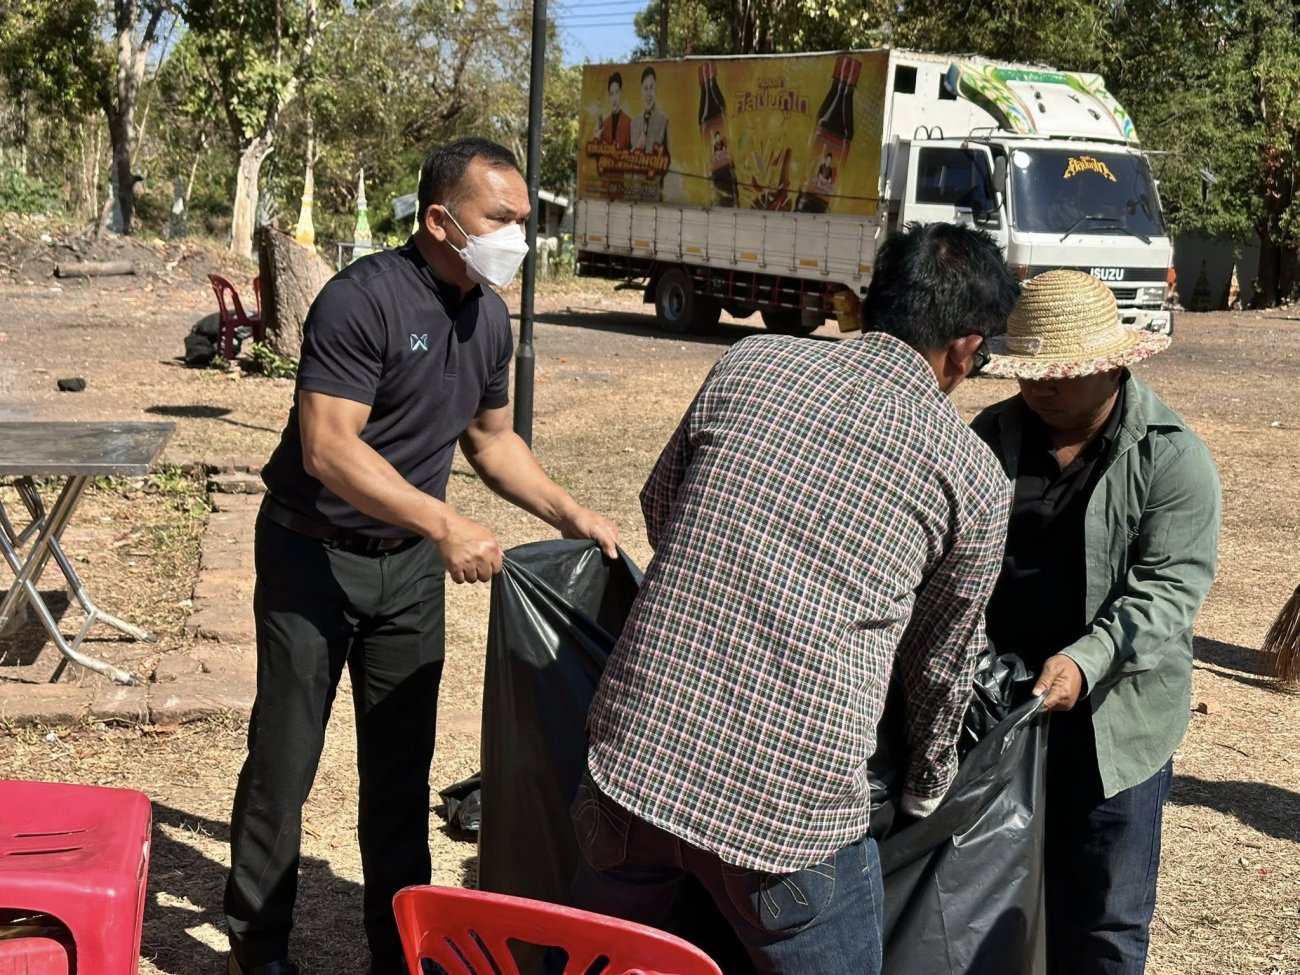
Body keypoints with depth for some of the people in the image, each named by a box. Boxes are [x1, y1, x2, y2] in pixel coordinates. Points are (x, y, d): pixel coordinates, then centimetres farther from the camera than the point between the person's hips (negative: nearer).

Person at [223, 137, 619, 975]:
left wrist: (568, 513, 6)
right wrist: (447, 525, -32)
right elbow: (328, 448, -27)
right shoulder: (363, 299, -21)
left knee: (402, 766, 11)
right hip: (315, 557, -6)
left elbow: (491, 439, 17)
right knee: (285, 758, 4)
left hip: (411, 564, 6)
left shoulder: (490, 317, 4)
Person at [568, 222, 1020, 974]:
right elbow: (944, 664, 16)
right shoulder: (974, 478, 3)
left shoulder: (750, 364, 8)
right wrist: (926, 789, 34)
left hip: (633, 760, 3)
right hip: (793, 810, -3)